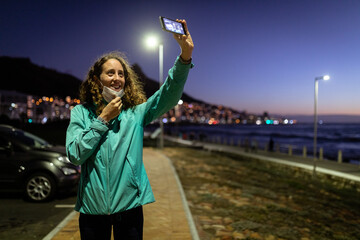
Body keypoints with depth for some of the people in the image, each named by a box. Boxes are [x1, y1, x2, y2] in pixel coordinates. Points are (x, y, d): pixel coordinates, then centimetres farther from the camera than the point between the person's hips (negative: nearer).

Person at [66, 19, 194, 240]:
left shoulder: (136, 112, 1)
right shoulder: (81, 112, 1)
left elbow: (170, 95, -14)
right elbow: (75, 155, -10)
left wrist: (185, 55, -27)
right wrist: (103, 119, -11)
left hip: (129, 204, 0)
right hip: (92, 207, 0)